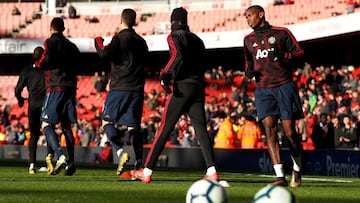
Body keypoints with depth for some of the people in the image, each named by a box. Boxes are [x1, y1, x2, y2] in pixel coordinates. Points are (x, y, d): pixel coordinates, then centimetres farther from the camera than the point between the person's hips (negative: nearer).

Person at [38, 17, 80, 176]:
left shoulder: (50, 42, -2)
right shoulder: (71, 45, 16)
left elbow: (47, 61, -14)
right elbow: (77, 65, 16)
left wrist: (38, 64, 5)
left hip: (56, 87, -6)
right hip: (70, 88, 6)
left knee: (47, 125, -5)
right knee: (67, 126, 11)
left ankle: (60, 156, -25)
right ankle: (70, 162, 4)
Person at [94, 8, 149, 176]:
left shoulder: (120, 38, -7)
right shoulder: (141, 41, 13)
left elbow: (104, 54, -18)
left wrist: (98, 42, 0)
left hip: (119, 88, -5)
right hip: (137, 89, 5)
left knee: (107, 121, 5)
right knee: (133, 126, 6)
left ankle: (120, 151, -18)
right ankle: (139, 163, -1)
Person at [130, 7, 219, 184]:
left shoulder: (174, 36, 0)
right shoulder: (196, 39, 20)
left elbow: (178, 55, -18)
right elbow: (202, 65, 16)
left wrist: (165, 75, -19)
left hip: (182, 87, -6)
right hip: (199, 86, 6)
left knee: (165, 129, -4)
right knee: (201, 130, 5)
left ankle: (147, 171, -2)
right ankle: (211, 171, -7)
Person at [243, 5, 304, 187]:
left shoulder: (281, 33, 4)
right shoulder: (249, 39, 17)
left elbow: (299, 52, 3)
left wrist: (283, 55, -16)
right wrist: (249, 72, 8)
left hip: (284, 86, -3)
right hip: (263, 89, 3)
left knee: (289, 132, -6)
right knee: (269, 129, -14)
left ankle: (297, 169, 20)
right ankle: (280, 177, -19)